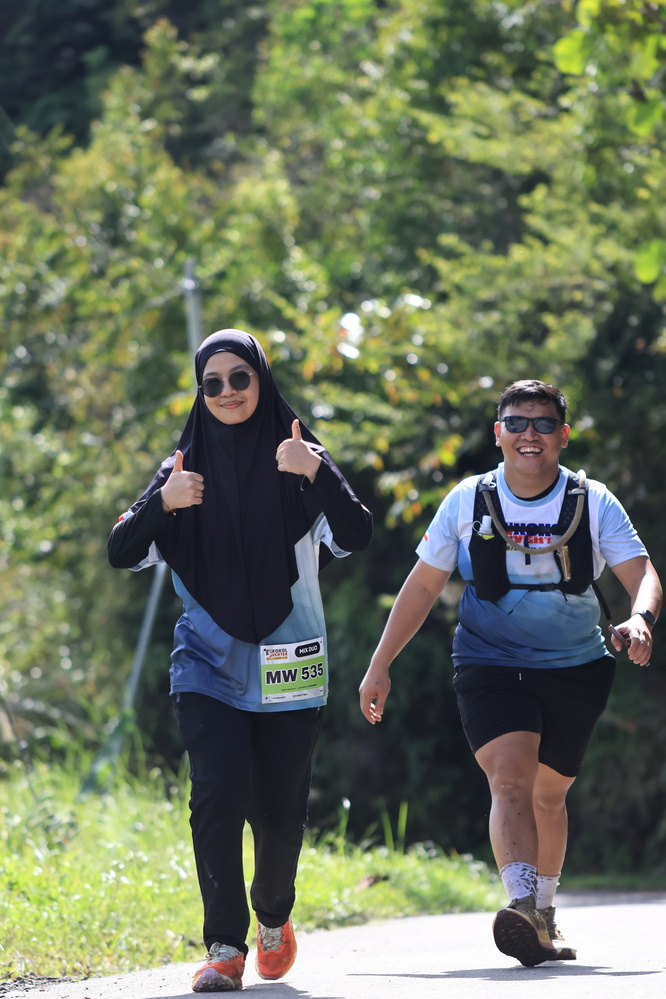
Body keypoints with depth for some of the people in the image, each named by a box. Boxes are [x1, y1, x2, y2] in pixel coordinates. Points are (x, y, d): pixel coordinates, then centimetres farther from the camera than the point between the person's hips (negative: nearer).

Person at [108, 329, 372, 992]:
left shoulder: (298, 459, 0)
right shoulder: (186, 468, 5)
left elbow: (355, 537, -15)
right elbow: (123, 554, -3)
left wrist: (317, 474, -31)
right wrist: (162, 503, -22)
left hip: (287, 664, 0)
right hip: (208, 663, 0)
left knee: (279, 808, 5)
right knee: (218, 793, -17)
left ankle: (274, 916, 34)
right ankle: (225, 947, -14)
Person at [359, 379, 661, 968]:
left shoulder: (594, 504, -3)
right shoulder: (468, 502, -2)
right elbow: (423, 586, 6)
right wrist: (380, 667, 3)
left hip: (575, 670, 2)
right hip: (490, 665, -2)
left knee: (549, 793, 13)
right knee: (510, 778, -23)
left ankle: (544, 915, 33)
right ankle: (523, 906, -40)